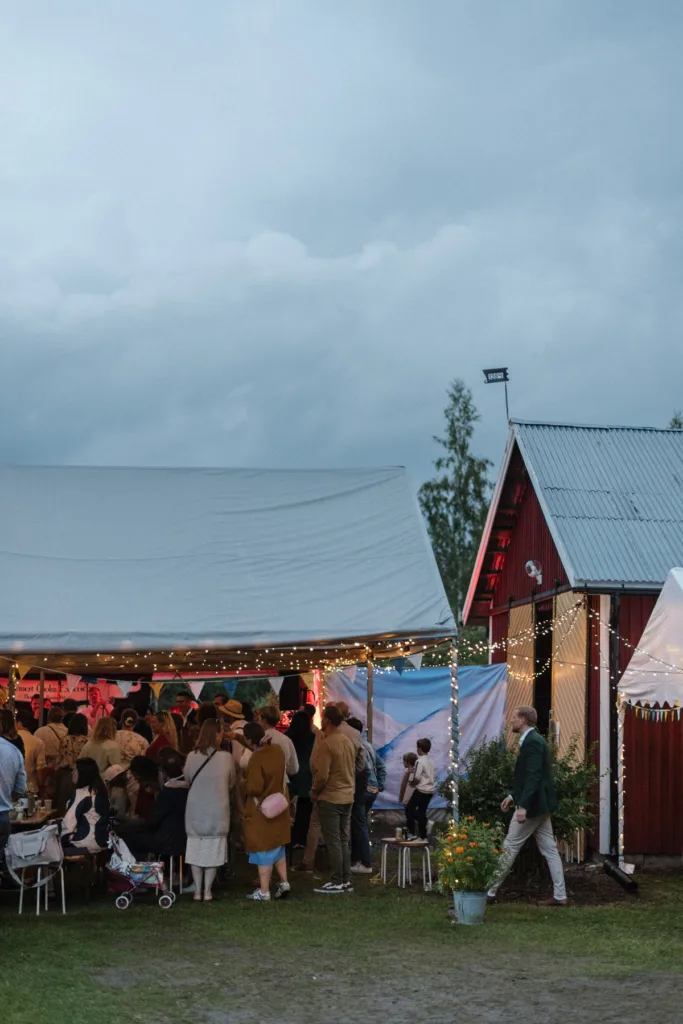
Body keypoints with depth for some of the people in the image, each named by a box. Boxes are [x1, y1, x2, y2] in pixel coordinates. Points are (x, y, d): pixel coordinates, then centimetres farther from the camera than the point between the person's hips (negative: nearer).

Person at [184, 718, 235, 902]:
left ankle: (197, 891, 14)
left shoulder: (191, 757, -9)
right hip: (217, 811, -1)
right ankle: (207, 891, 12)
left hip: (195, 811, 1)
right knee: (212, 850, 10)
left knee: (196, 849, 11)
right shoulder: (226, 758, -12)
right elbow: (231, 783, 2)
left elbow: (188, 780, 6)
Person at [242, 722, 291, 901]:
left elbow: (254, 788, -28)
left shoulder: (256, 759, -26)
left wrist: (245, 783, -7)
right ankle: (284, 882, 21)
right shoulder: (277, 750, -4)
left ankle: (264, 891, 8)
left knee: (264, 851, 1)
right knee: (277, 847, 21)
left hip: (261, 811, -7)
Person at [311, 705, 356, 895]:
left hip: (330, 798, -8)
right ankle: (346, 880, 14)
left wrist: (314, 792, -4)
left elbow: (322, 775, -20)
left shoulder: (325, 744, -17)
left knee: (333, 842, -2)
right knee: (344, 841, 12)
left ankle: (337, 882, 0)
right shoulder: (348, 742, 7)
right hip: (347, 797, 8)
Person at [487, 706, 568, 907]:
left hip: (532, 805, -10)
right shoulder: (533, 740, 14)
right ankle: (560, 896, 8)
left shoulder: (532, 742, -18)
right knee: (549, 850, 8)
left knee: (510, 848, -2)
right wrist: (513, 796, 21)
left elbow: (533, 776, -25)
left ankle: (490, 891, 5)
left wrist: (523, 806, -29)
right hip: (540, 804, 10)